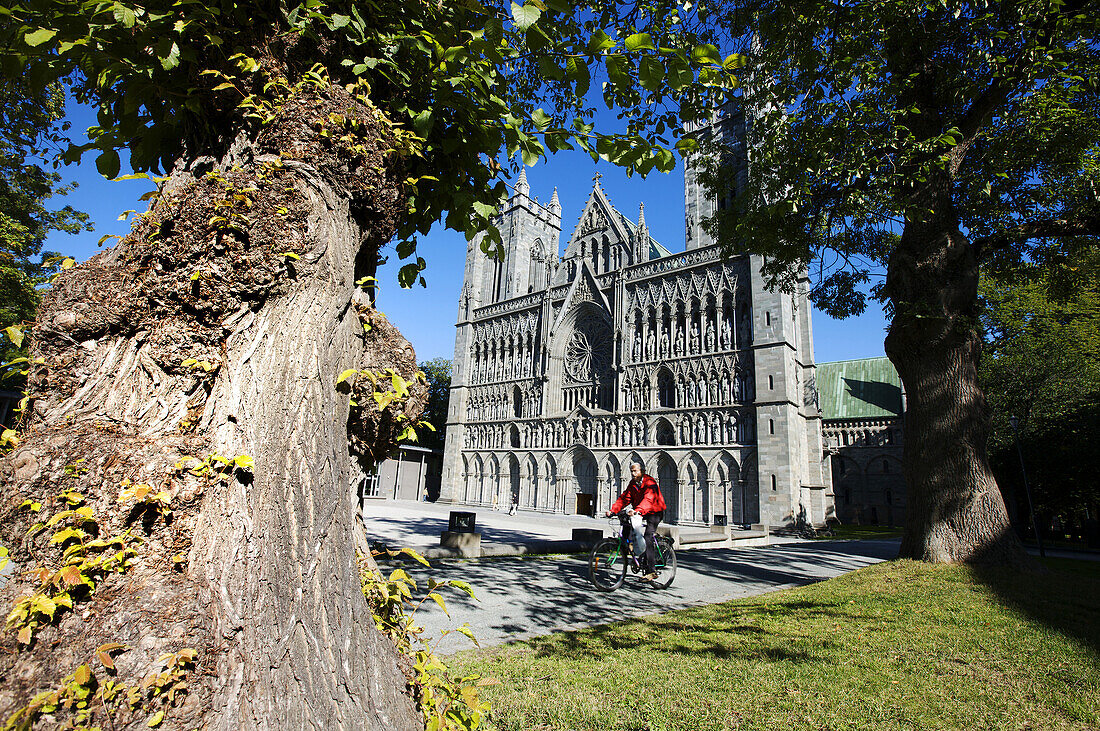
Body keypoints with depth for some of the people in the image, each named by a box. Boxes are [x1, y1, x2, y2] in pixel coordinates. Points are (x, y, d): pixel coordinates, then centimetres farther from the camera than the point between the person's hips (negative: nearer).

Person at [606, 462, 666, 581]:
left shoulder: (650, 483, -20)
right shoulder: (632, 483, 3)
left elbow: (648, 499, -36)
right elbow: (625, 498, -4)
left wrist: (638, 511, -54)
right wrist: (613, 510, -19)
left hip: (654, 513, -7)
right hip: (640, 513, 7)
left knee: (648, 539, -19)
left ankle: (650, 571, -16)